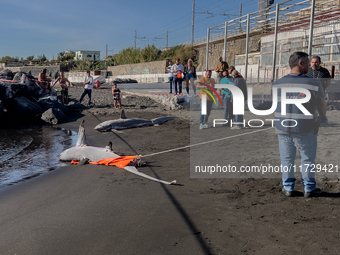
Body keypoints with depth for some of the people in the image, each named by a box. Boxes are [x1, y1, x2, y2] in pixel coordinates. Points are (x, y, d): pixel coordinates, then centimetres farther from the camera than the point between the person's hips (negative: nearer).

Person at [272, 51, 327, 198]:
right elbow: (322, 105, 2)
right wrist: (323, 118, 21)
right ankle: (309, 188, 21)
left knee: (287, 159, 14)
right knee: (307, 160, 13)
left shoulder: (277, 84, 0)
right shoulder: (313, 84, -10)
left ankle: (288, 188, 21)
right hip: (305, 131, -3)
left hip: (283, 129, 3)